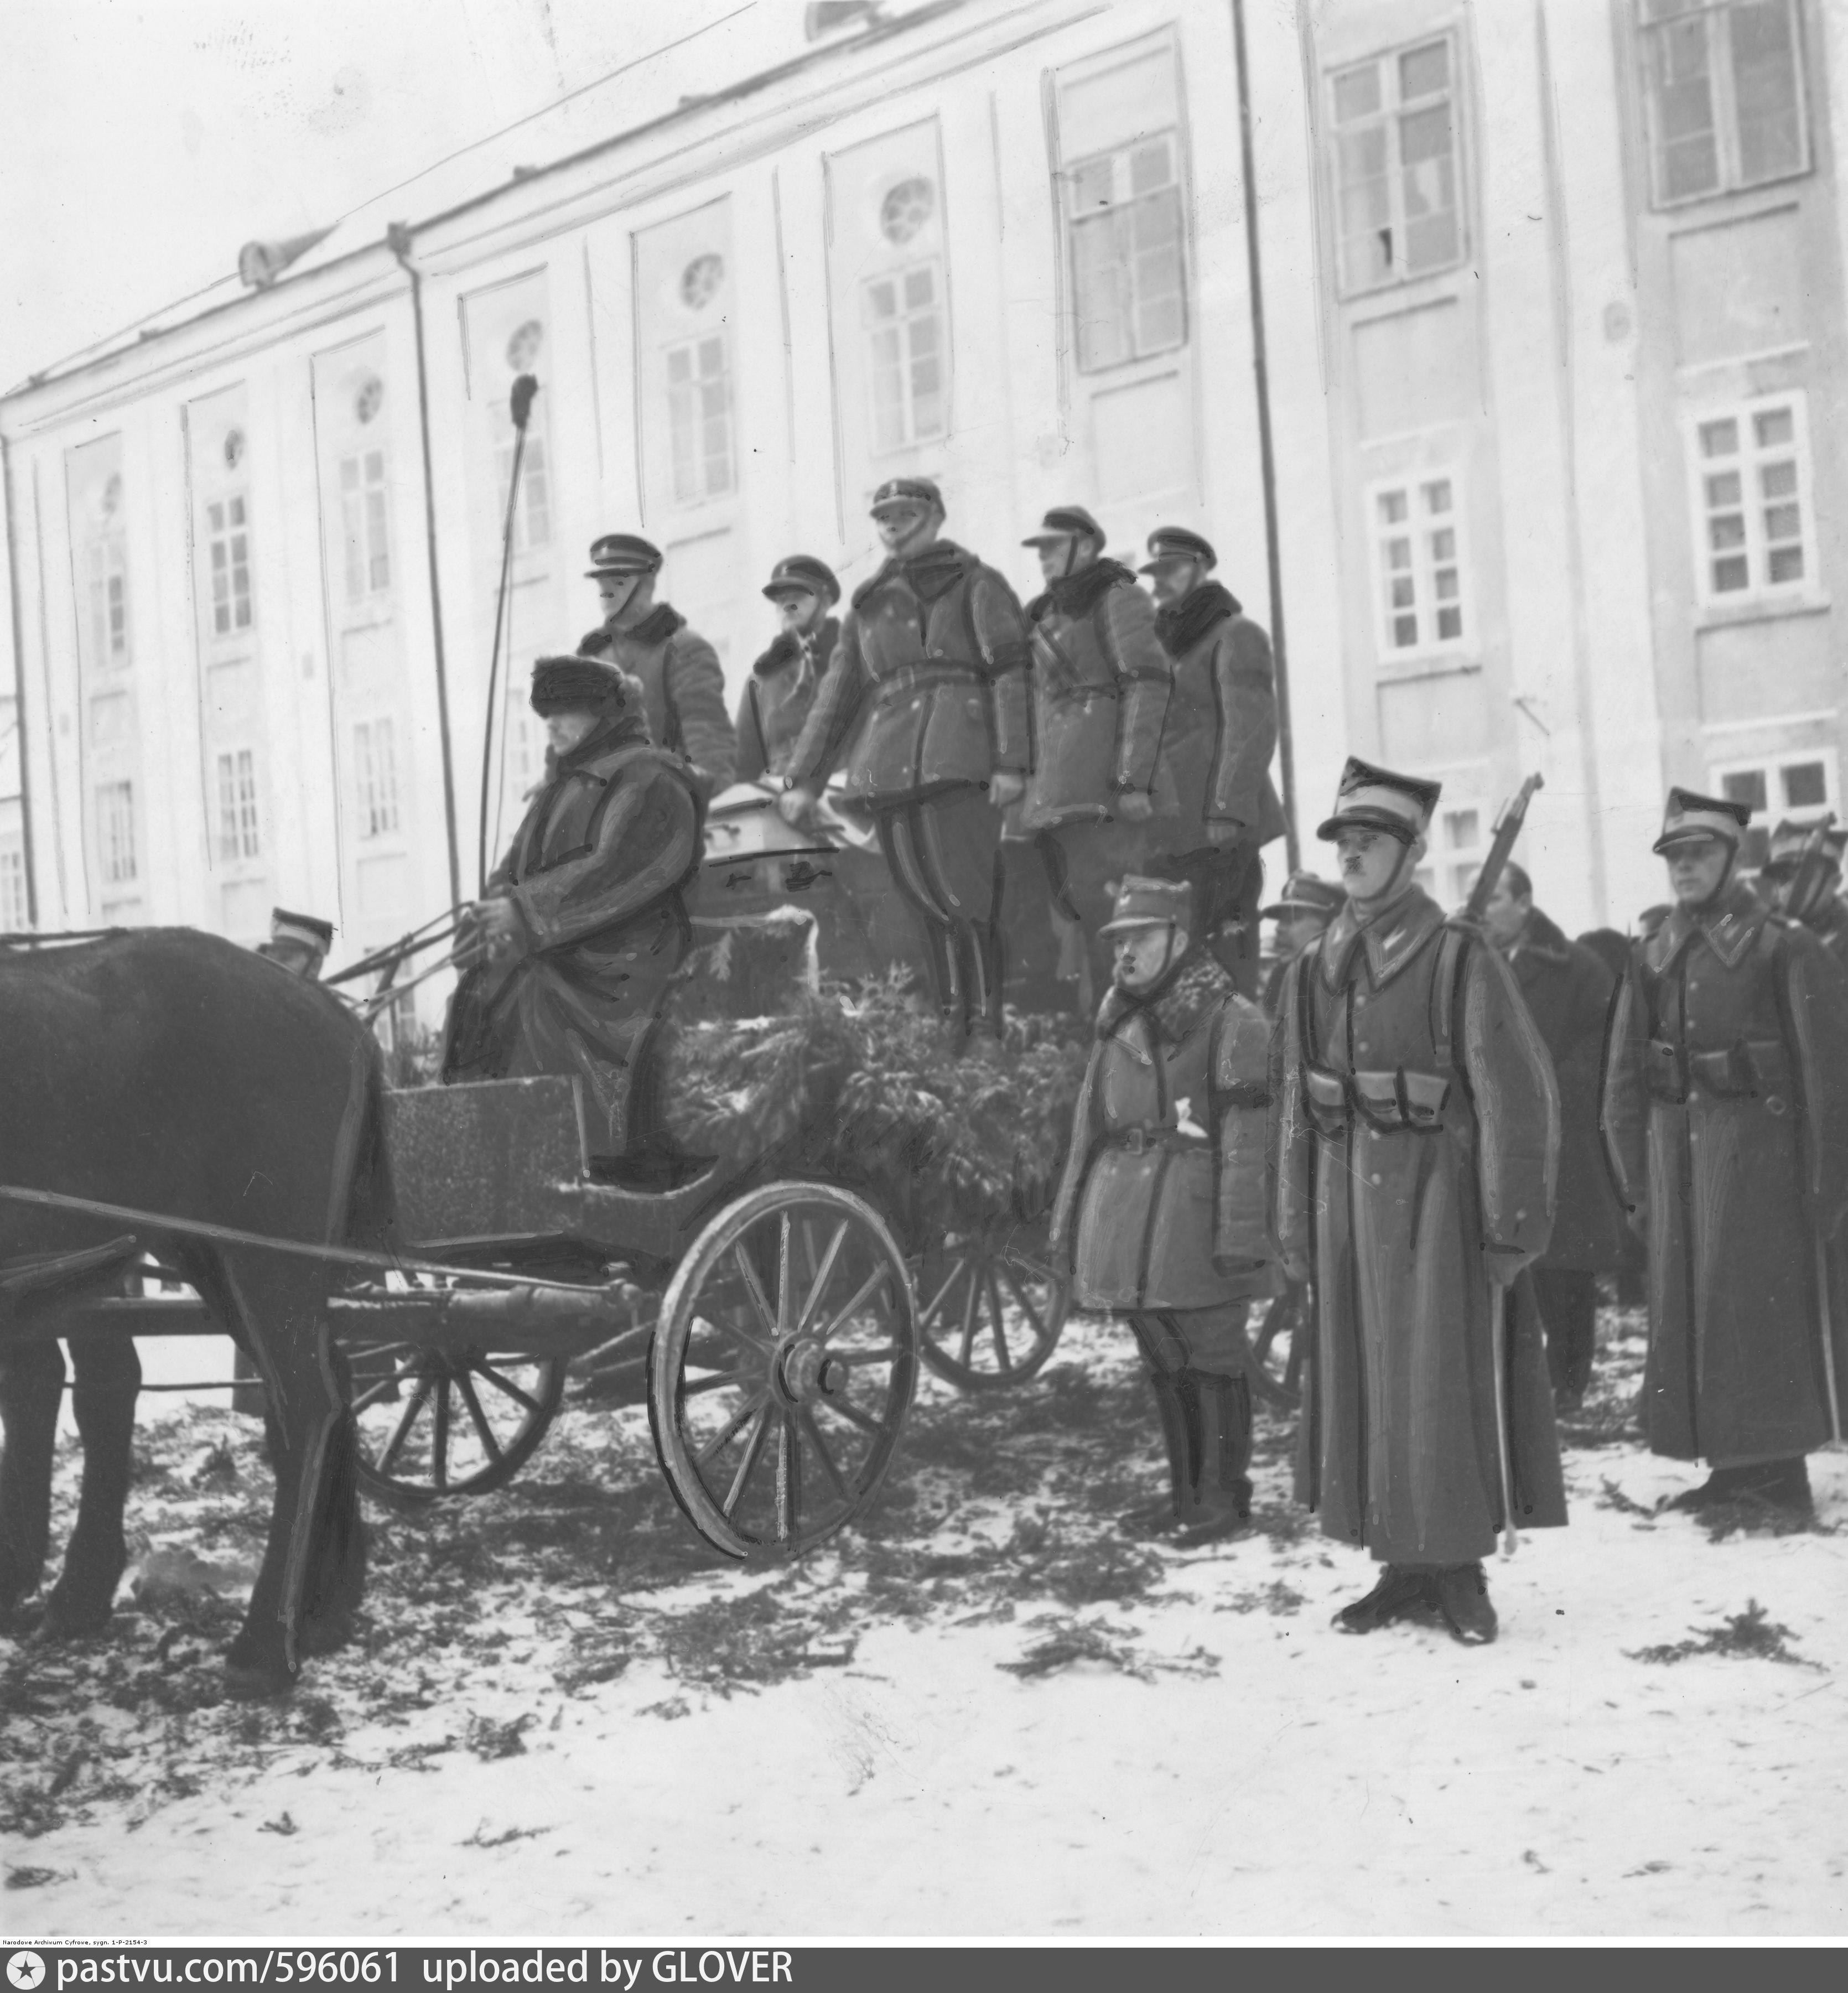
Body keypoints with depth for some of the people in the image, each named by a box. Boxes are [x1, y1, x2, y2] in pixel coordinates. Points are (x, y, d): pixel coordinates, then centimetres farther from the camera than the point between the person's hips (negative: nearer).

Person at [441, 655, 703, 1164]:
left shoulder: (647, 779, -1)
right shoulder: (560, 788, 25)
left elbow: (618, 873, -16)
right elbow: (514, 870, 17)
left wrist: (526, 914, -21)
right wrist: (494, 915, -6)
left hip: (613, 970, -8)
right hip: (553, 965, 8)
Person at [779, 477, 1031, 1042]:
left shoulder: (976, 586, 10)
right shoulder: (869, 606, 25)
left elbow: (1012, 672, -1)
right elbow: (836, 696, 23)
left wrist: (1011, 762, -13)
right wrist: (803, 780, 14)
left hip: (956, 760, -5)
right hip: (887, 771, 5)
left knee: (963, 895, -13)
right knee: (925, 905, 2)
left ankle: (988, 1031, -12)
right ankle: (951, 1034, 4)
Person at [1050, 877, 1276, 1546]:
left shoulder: (1231, 1021, -8)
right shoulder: (1117, 1022, 14)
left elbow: (1246, 1140, -12)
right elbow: (1090, 1127, 17)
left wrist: (1239, 1238, -17)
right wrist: (1069, 1224, 15)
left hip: (1193, 1217, -7)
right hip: (1126, 1220, 7)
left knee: (1211, 1358, 1)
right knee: (1164, 1363, 14)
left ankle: (1224, 1495, 11)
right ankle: (1185, 1489, 24)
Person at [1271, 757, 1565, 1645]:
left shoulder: (1459, 959, -6)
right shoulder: (1312, 972, 9)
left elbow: (1519, 1098, -9)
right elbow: (1291, 1107, 11)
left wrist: (1512, 1228, -12)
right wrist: (1294, 1230, 7)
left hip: (1438, 1198, -5)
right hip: (1347, 1201, 5)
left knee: (1449, 1383, -1)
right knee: (1363, 1385, 7)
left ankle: (1461, 1571, 12)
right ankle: (1403, 1568, 17)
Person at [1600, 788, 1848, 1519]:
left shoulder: (1782, 946, -4)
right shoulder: (1652, 957, 10)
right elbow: (1624, 1076, 11)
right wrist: (1634, 1179, 7)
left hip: (1757, 1139, -5)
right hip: (1674, 1141, 5)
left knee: (1764, 1300, -2)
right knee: (1687, 1303, 6)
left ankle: (1779, 1464, 7)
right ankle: (1731, 1465, 14)